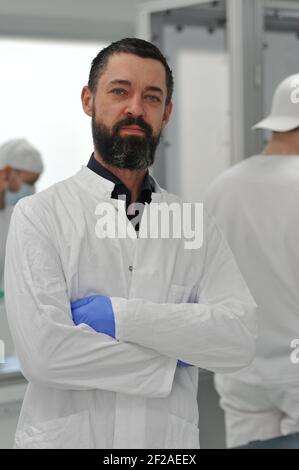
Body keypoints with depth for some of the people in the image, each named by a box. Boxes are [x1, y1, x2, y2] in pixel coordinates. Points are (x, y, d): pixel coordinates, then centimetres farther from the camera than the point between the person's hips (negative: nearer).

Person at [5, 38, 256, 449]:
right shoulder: (39, 214, -8)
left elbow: (240, 338, -11)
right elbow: (43, 351, -19)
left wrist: (120, 315, -20)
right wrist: (173, 360, -11)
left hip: (172, 436, 3)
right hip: (64, 436, -3)